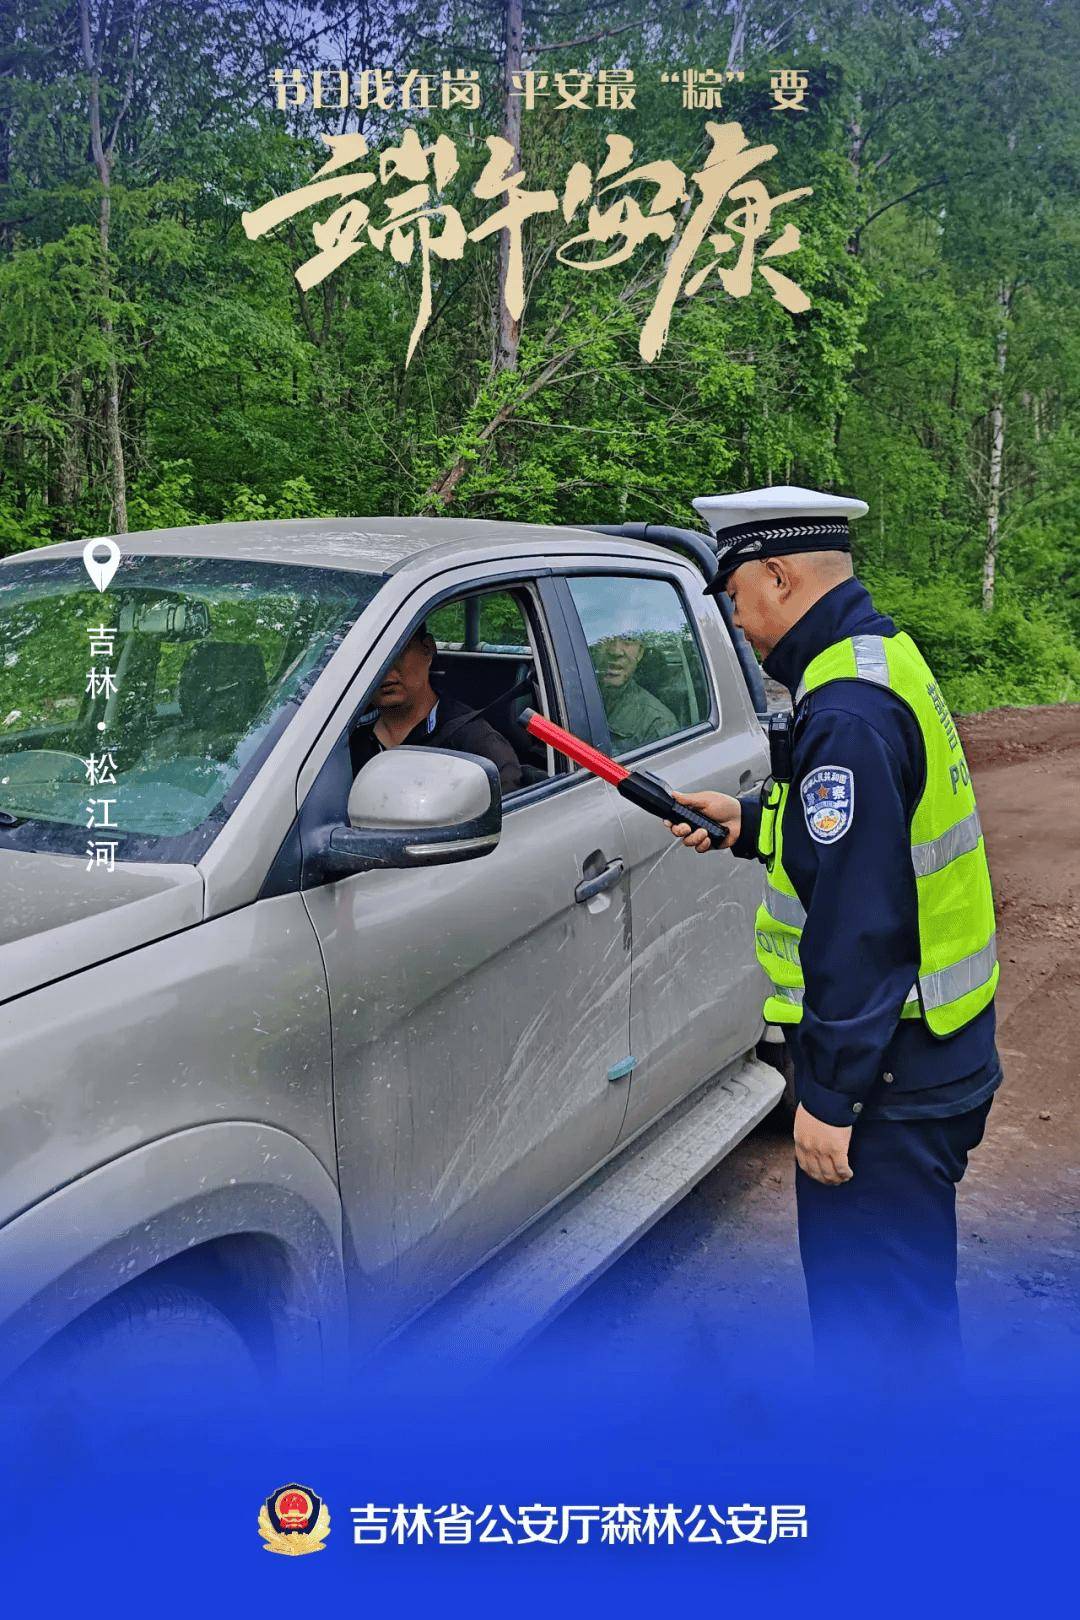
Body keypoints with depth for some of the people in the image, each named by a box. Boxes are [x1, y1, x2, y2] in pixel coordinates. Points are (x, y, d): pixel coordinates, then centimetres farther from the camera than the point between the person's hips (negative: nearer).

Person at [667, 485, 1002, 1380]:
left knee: (879, 1312, 4)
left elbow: (856, 923, -26)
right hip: (933, 1053, 11)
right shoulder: (886, 660, 10)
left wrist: (831, 1095, -21)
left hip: (888, 1075, -11)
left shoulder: (847, 712, -23)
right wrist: (751, 821, 21)